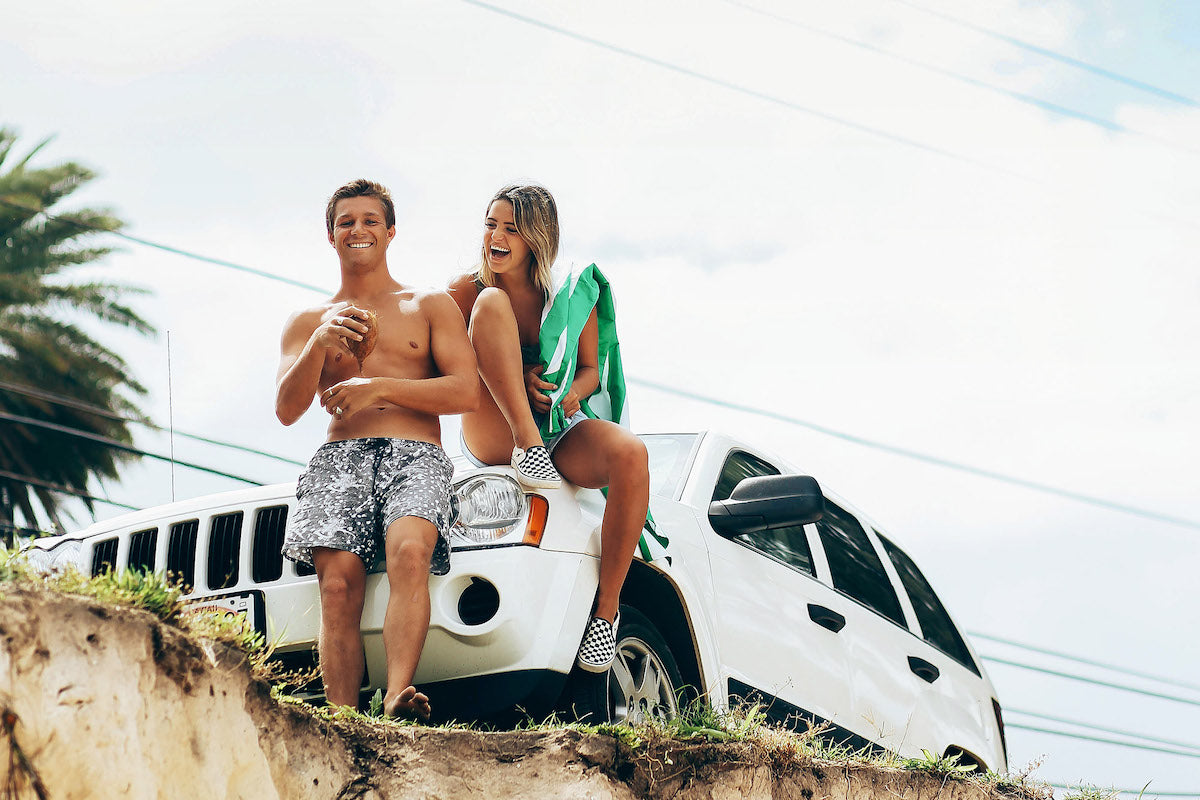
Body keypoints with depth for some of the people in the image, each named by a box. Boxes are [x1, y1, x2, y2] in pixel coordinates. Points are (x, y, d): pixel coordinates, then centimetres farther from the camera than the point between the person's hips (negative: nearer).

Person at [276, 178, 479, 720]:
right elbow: (287, 410, 10)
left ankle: (398, 696, -48)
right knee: (338, 582, -25)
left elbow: (467, 392, 6)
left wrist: (379, 388, -4)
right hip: (340, 457, 2)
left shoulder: (430, 306, 20)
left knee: (409, 552, -34)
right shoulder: (308, 321, 25)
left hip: (415, 456, -1)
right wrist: (319, 345, -7)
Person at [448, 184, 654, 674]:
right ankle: (528, 445, -33)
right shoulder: (467, 292, 2)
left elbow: (590, 370, 11)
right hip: (493, 438, -1)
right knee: (493, 302, -21)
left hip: (561, 432, 1)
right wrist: (518, 379, -12)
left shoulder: (575, 293, 4)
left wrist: (570, 392, -13)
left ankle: (607, 606, -23)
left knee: (631, 454, -34)